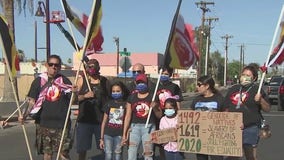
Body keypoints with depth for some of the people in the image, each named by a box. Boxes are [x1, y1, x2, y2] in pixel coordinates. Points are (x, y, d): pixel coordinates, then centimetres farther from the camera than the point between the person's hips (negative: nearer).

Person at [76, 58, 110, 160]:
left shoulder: (104, 81, 5)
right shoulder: (81, 80, 3)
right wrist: (85, 96, -15)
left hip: (101, 119, 0)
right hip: (84, 119, 0)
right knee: (82, 148, 7)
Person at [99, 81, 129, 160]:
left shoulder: (125, 104, 1)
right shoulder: (109, 104, 7)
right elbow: (104, 121, 10)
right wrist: (101, 138, 8)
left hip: (119, 134, -1)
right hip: (108, 134, 1)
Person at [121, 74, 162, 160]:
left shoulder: (152, 97, 2)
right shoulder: (131, 97, 8)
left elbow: (159, 115, 6)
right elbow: (128, 116, 9)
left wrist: (154, 108, -15)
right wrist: (124, 134, 7)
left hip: (149, 127, -2)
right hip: (135, 127, 2)